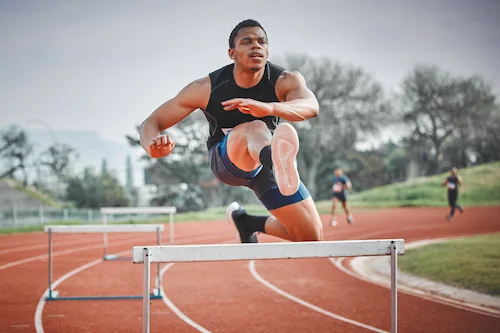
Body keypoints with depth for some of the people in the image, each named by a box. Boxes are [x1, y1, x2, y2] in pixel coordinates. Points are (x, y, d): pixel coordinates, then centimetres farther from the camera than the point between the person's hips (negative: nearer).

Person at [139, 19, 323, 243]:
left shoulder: (286, 81, -19)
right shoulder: (206, 89, -18)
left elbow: (311, 106, -43)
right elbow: (152, 123, -16)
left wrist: (268, 108, -64)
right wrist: (153, 146, -42)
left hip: (265, 167, 3)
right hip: (226, 160, -3)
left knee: (312, 237, -8)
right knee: (255, 128, -38)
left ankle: (249, 223, 19)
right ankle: (276, 159, -79)